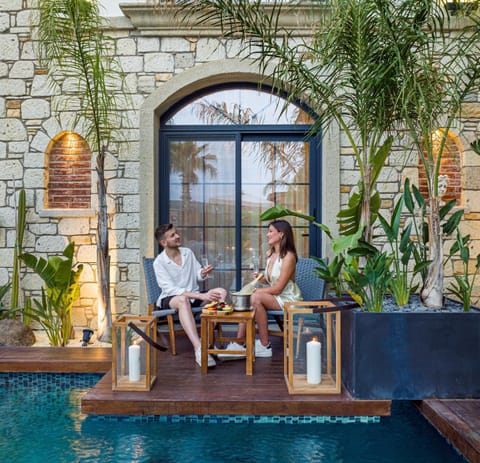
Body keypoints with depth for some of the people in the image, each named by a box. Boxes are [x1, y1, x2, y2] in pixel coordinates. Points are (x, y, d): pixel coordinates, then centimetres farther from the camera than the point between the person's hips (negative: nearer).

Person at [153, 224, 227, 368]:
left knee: (221, 292, -17)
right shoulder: (159, 262, -12)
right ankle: (199, 349, -50)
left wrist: (203, 273, -13)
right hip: (170, 299, -6)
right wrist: (201, 296, -30)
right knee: (183, 300, -41)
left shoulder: (188, 252, 5)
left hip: (194, 295, 6)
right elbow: (171, 289, -22)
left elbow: (198, 276, 15)